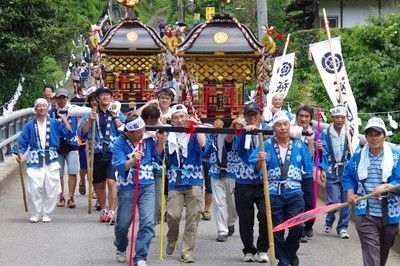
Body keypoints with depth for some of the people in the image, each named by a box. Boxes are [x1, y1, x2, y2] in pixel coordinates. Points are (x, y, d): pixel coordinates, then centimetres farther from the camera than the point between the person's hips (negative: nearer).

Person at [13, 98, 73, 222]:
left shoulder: (55, 123, 7)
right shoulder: (30, 125, 6)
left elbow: (69, 133, -1)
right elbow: (22, 142, 5)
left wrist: (64, 119, -6)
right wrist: (19, 154, -11)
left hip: (51, 161, 1)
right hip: (35, 161, -1)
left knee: (51, 189, 0)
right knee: (34, 188, -9)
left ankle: (46, 214, 13)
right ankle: (35, 214, 5)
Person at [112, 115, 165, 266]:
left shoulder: (148, 138, -2)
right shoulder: (120, 143, -11)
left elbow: (157, 156, 9)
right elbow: (119, 166, -19)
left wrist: (160, 142, -8)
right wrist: (132, 161, -37)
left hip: (147, 186, 2)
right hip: (127, 187, -2)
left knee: (148, 222, -11)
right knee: (123, 223, 10)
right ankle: (121, 249, 40)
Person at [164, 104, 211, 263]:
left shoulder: (194, 134, 2)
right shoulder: (168, 137, 8)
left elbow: (204, 146, -17)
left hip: (194, 183, -1)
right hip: (175, 184, 1)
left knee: (192, 219, -1)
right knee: (173, 215, -12)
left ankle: (187, 251, 7)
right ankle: (172, 240, 18)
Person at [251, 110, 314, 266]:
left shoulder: (299, 145, 6)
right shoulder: (267, 145, 0)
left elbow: (308, 170, 10)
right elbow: (255, 168, -7)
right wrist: (260, 161, -24)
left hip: (294, 193, 0)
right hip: (274, 195, 0)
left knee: (297, 226, -9)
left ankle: (291, 251, 20)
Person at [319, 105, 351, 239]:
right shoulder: (325, 134, 0)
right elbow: (323, 153, 0)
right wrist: (323, 170, -7)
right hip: (332, 172, -2)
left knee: (347, 200, 0)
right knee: (334, 201, -7)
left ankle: (342, 227, 14)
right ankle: (329, 222, 21)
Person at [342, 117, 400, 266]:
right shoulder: (358, 157, 5)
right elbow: (347, 176, 16)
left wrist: (386, 187, -26)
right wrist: (350, 192, 0)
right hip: (365, 214, 0)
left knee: (383, 253, 18)